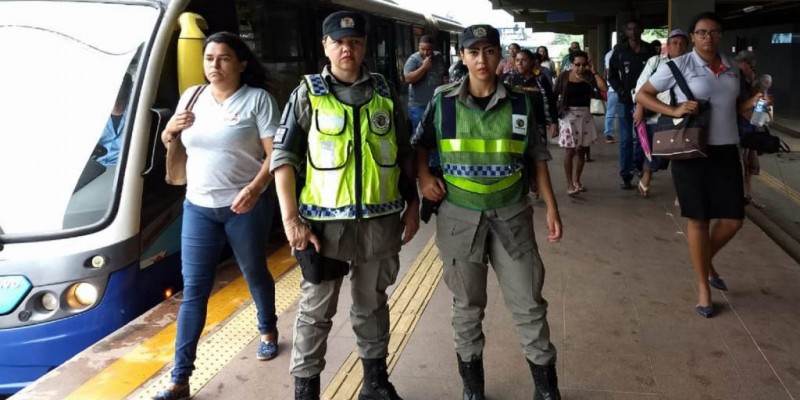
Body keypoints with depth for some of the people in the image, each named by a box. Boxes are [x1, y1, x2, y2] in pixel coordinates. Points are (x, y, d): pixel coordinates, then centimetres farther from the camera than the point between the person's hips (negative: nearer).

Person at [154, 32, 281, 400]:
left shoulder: (257, 99, -6)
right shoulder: (192, 96, 9)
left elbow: (275, 153, -12)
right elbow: (169, 144, 19)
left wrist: (255, 189, -29)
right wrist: (170, 129, -5)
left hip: (245, 207, -3)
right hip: (198, 207, 4)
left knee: (254, 274, 16)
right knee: (193, 289, 2)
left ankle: (268, 331, 46)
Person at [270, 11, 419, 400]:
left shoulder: (384, 90, 6)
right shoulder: (308, 93, -2)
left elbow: (404, 152, 13)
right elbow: (284, 158, -5)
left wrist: (412, 202, 10)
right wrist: (291, 219, -12)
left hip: (380, 219, 3)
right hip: (326, 220, -2)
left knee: (373, 304, 17)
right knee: (316, 310, 7)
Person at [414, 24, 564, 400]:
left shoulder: (520, 103, -1)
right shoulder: (444, 101, -3)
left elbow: (537, 157, 6)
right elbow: (420, 144, 10)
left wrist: (551, 207, 3)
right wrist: (423, 177, -7)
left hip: (511, 216, 1)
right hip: (459, 218, 0)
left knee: (529, 302, 6)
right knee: (467, 304, 13)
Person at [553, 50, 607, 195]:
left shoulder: (589, 76, 1)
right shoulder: (564, 77, -5)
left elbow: (604, 87, -12)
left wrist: (593, 71, -10)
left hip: (585, 115, 4)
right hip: (568, 115, -3)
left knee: (582, 151, 10)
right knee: (570, 150, -4)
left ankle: (576, 181, 25)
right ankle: (569, 184, 3)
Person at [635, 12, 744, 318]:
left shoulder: (732, 67, 10)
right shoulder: (678, 66, -6)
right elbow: (642, 95, -4)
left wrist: (754, 103, 6)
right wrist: (674, 110, -16)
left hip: (726, 151, 5)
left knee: (734, 219, 5)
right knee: (699, 220, 5)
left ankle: (707, 260, 36)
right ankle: (702, 285, 22)